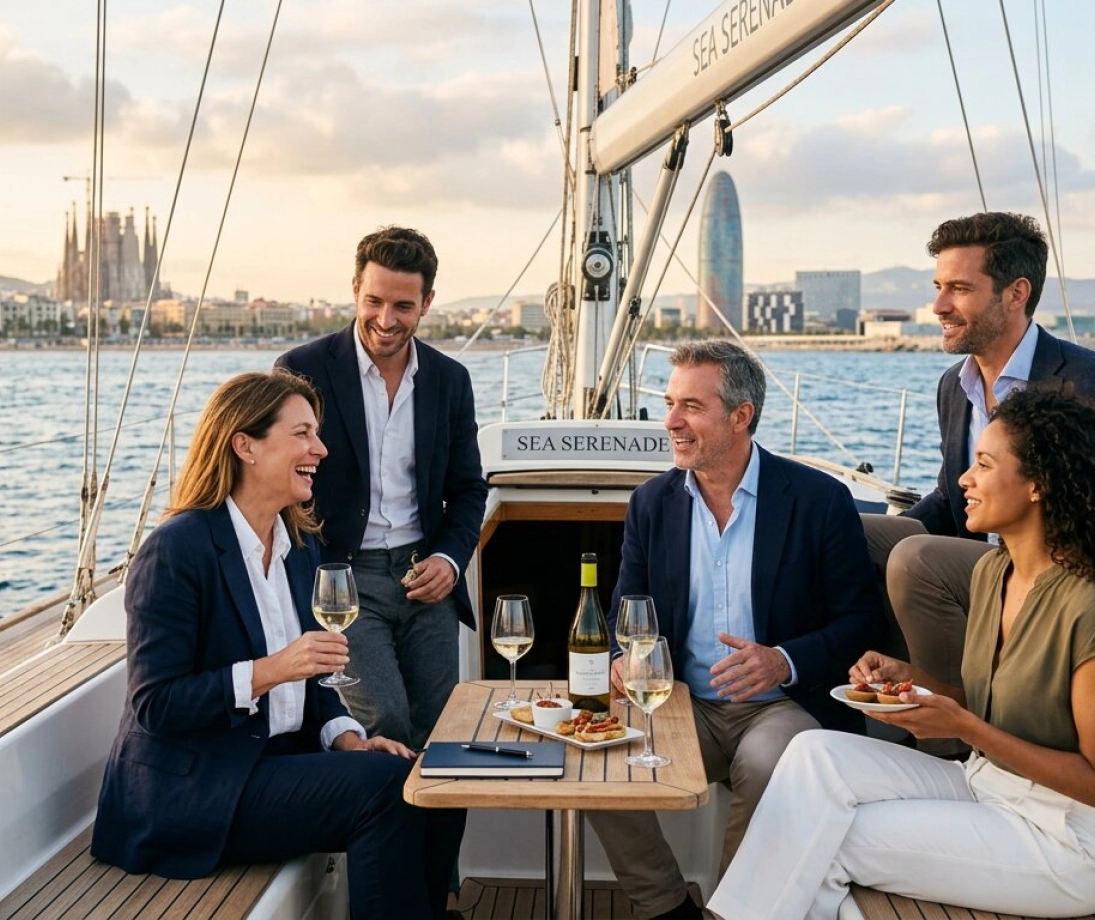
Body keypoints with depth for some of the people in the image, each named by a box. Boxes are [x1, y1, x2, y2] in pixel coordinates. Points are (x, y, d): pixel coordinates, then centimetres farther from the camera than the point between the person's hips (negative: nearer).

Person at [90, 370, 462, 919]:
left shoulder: (300, 544, 9)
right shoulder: (176, 550, -15)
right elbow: (155, 705, -17)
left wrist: (346, 736, -3)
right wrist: (268, 671, -27)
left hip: (277, 759, 8)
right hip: (192, 787, -7)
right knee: (384, 786, -22)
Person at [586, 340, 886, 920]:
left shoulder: (819, 500, -5)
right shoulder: (651, 504, 7)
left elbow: (861, 620, -3)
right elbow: (625, 615, 12)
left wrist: (784, 661, -22)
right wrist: (624, 660, -13)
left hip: (783, 704, -3)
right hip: (684, 705, 4)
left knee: (765, 764, -35)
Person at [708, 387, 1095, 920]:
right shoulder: (993, 570, 4)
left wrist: (965, 728, -21)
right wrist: (907, 677, -3)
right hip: (984, 785, 7)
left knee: (835, 840, -16)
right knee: (817, 753, -13)